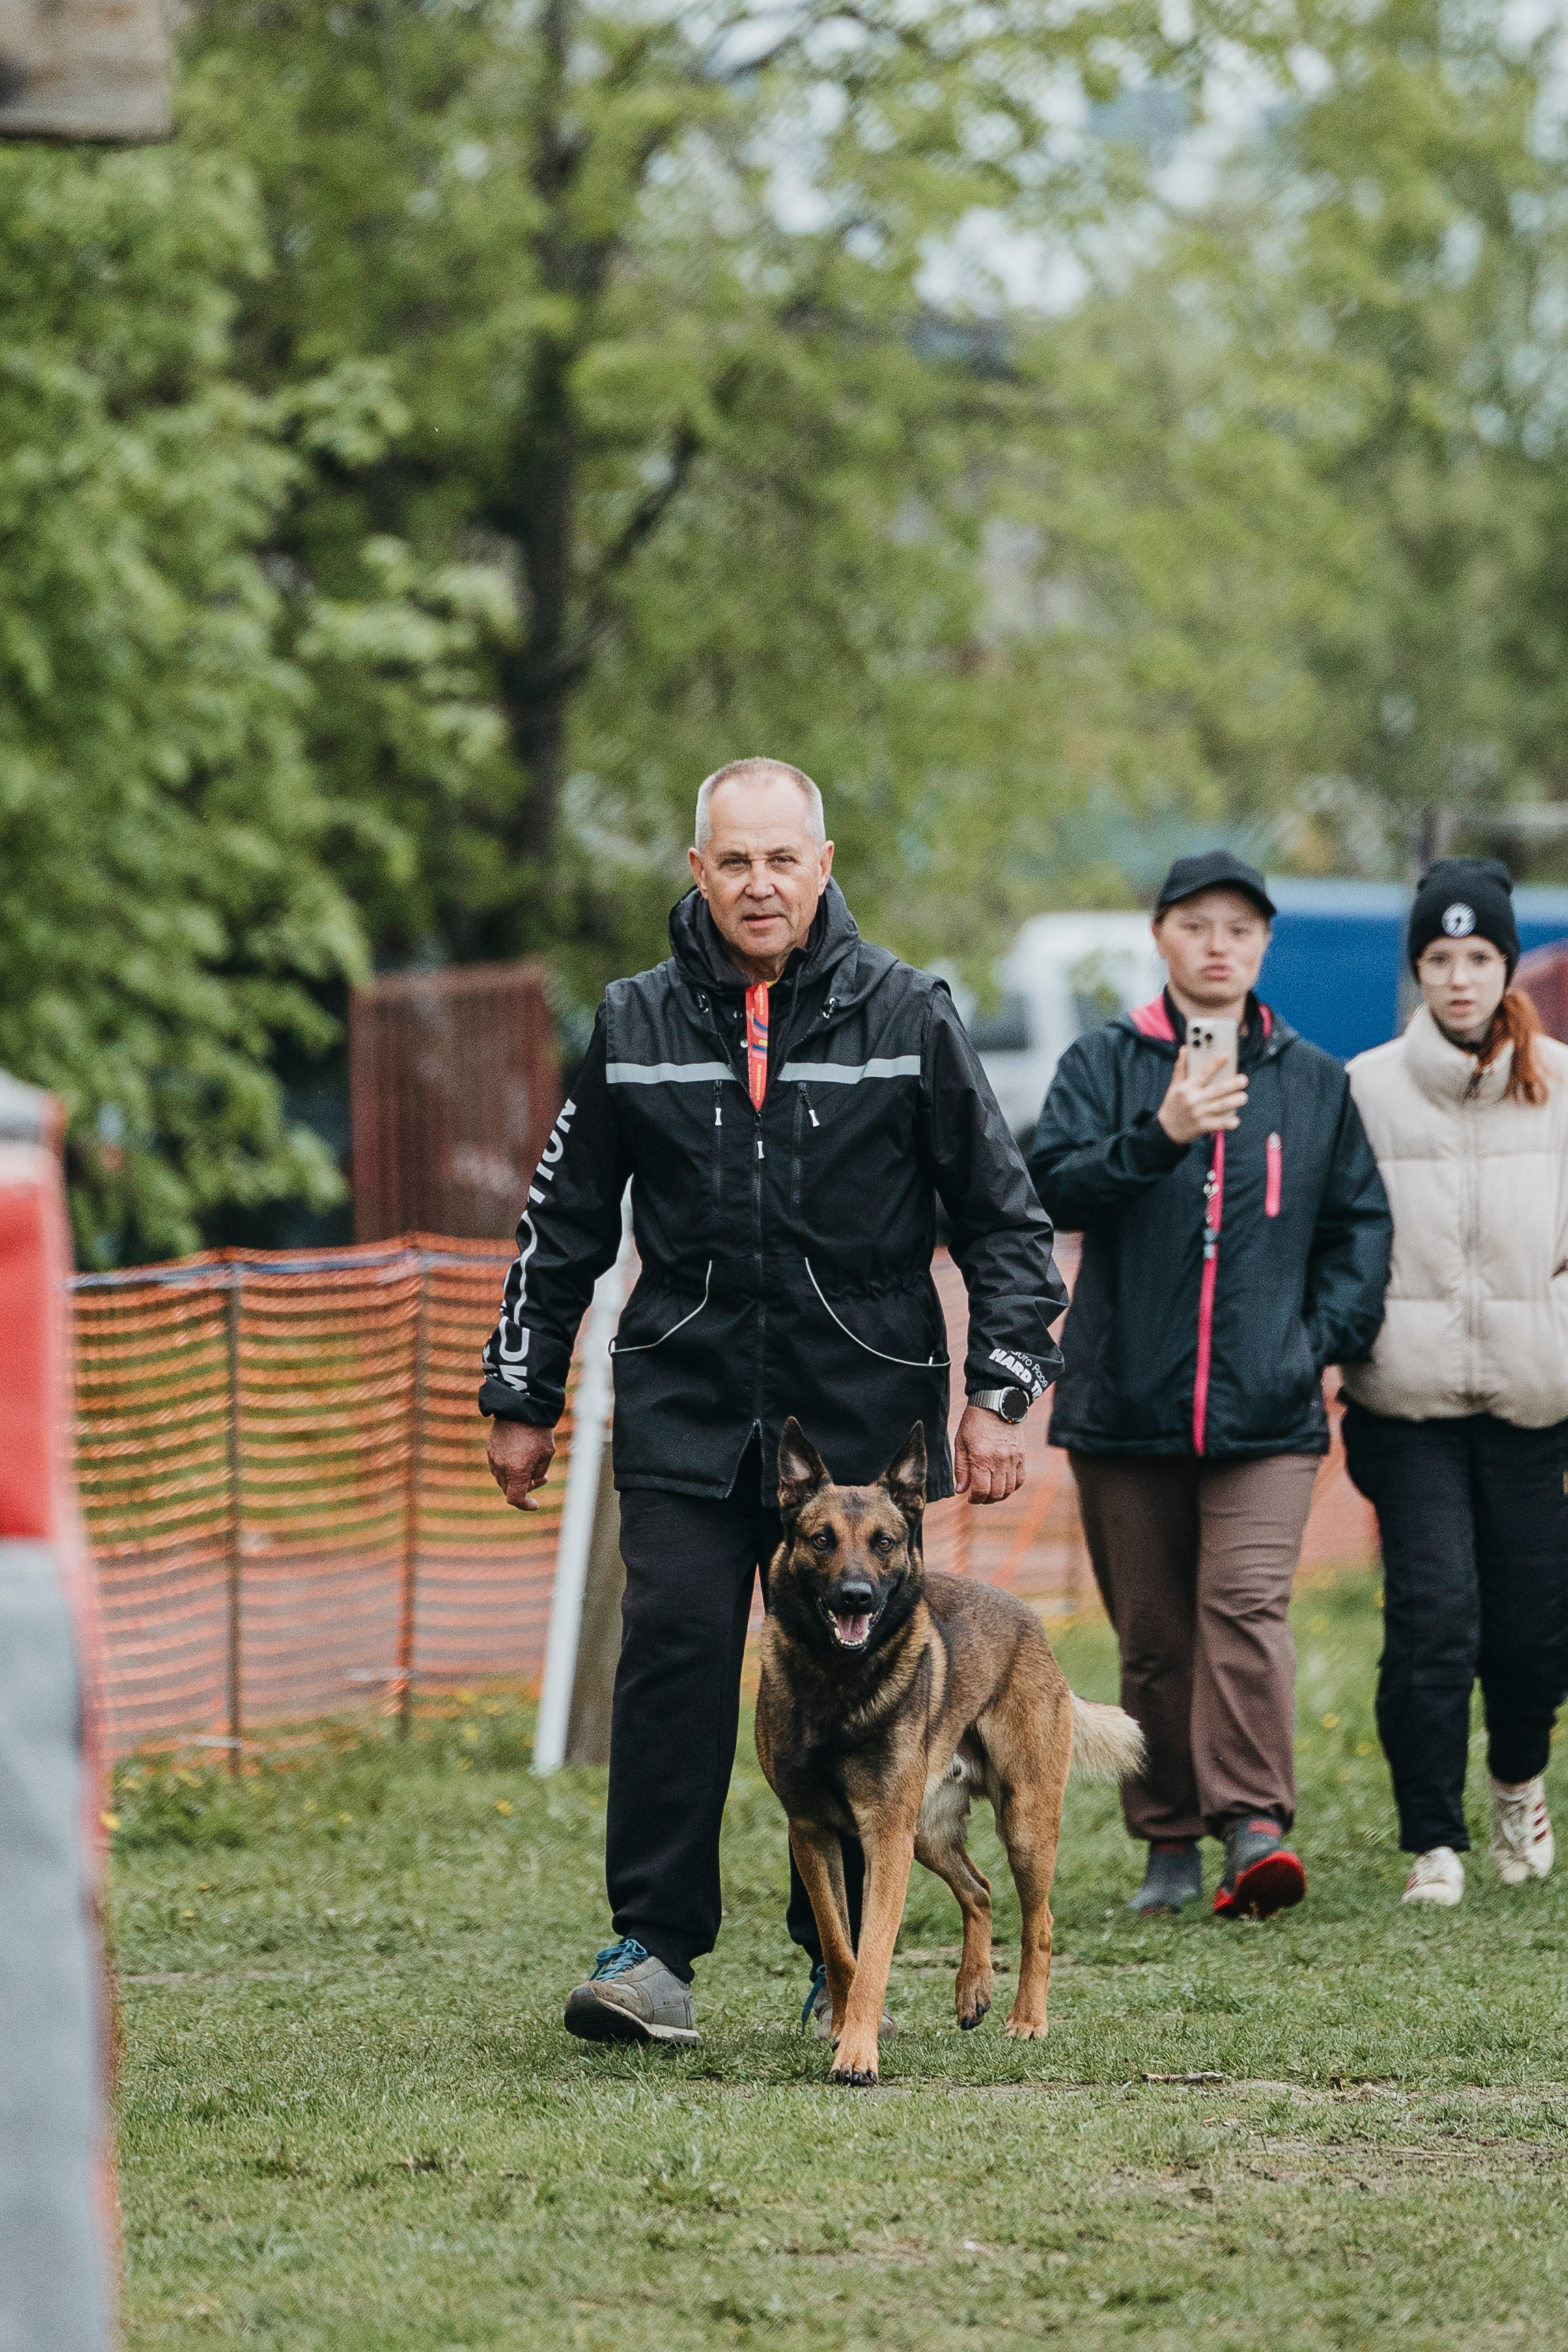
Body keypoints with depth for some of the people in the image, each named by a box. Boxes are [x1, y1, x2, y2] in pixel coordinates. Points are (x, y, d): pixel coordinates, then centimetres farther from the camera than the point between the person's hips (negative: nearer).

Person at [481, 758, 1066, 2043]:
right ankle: (654, 1948, -4)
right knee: (672, 1661, -9)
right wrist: (523, 1396, 13)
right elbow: (564, 1225, 14)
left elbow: (1005, 1214, 5)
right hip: (684, 1399, 1)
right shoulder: (636, 1024, 5)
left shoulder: (905, 1014, 1)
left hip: (863, 1406, -1)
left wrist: (1001, 1391, -1)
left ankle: (844, 1955, 16)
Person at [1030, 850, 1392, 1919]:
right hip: (1129, 1401, 0)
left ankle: (1255, 1825, -23)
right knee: (1153, 1632, 6)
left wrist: (1327, 1336, 3)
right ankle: (1171, 1845, 14)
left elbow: (1359, 1221, 17)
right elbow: (1056, 1184, -9)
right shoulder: (1104, 1064, 6)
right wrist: (1160, 1134, -25)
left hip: (1266, 1407, 0)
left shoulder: (1315, 1081, 12)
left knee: (1247, 1609, -17)